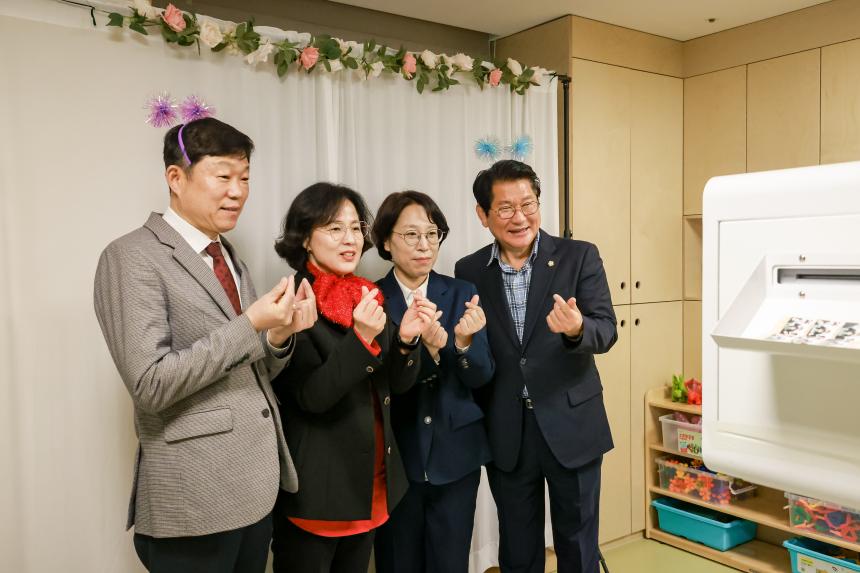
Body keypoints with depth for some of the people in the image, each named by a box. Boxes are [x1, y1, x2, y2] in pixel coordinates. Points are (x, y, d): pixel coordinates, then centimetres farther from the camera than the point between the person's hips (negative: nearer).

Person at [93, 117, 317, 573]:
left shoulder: (231, 259, 12)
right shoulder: (133, 257, -12)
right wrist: (249, 326, -22)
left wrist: (279, 336, -7)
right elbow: (150, 384, -20)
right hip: (194, 495, -7)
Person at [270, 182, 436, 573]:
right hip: (316, 487, -6)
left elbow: (397, 385, 4)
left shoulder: (369, 298, 5)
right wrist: (360, 338, -31)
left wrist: (406, 339, -15)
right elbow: (311, 397, -20)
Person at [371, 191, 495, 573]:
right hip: (395, 457, -1)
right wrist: (422, 347, -28)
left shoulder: (462, 294, 0)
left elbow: (481, 377, -4)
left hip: (456, 454, 2)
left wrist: (465, 341, -24)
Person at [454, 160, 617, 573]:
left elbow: (606, 331, -13)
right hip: (505, 432, 2)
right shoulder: (469, 272, 1)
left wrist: (576, 330, -34)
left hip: (570, 424, -1)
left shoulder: (579, 257, -5)